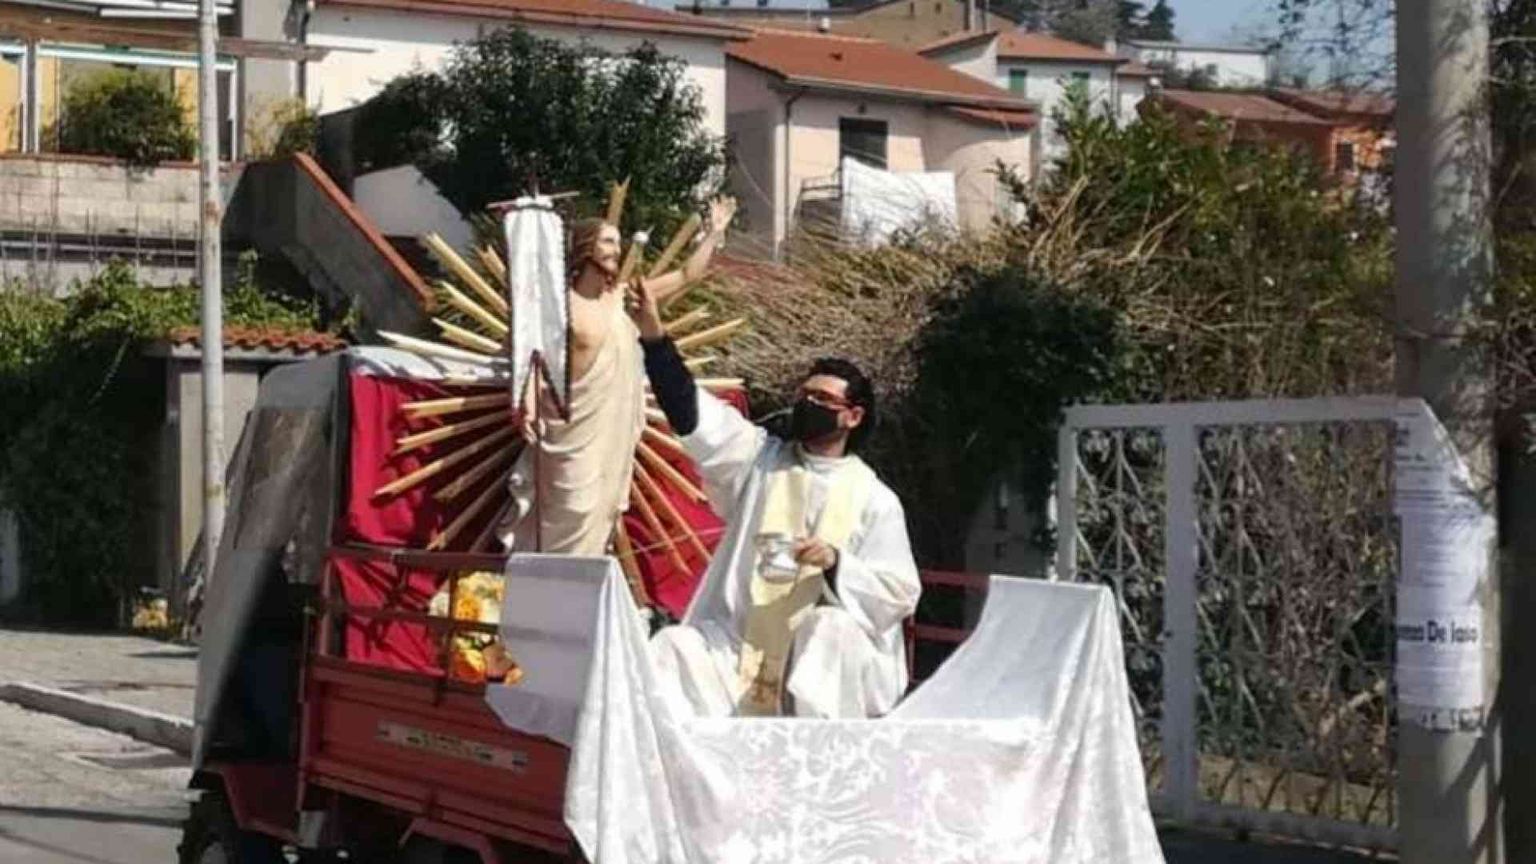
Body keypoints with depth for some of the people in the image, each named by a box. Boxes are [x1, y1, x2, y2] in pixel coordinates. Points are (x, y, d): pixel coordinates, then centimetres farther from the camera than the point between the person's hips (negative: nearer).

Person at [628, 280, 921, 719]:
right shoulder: (760, 458, 11)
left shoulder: (875, 500, 4)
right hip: (738, 645, 3)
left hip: (823, 655, -3)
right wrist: (654, 336, -12)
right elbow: (693, 414, -1)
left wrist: (836, 562, -18)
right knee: (674, 648, -21)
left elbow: (900, 593, -2)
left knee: (831, 628, -34)